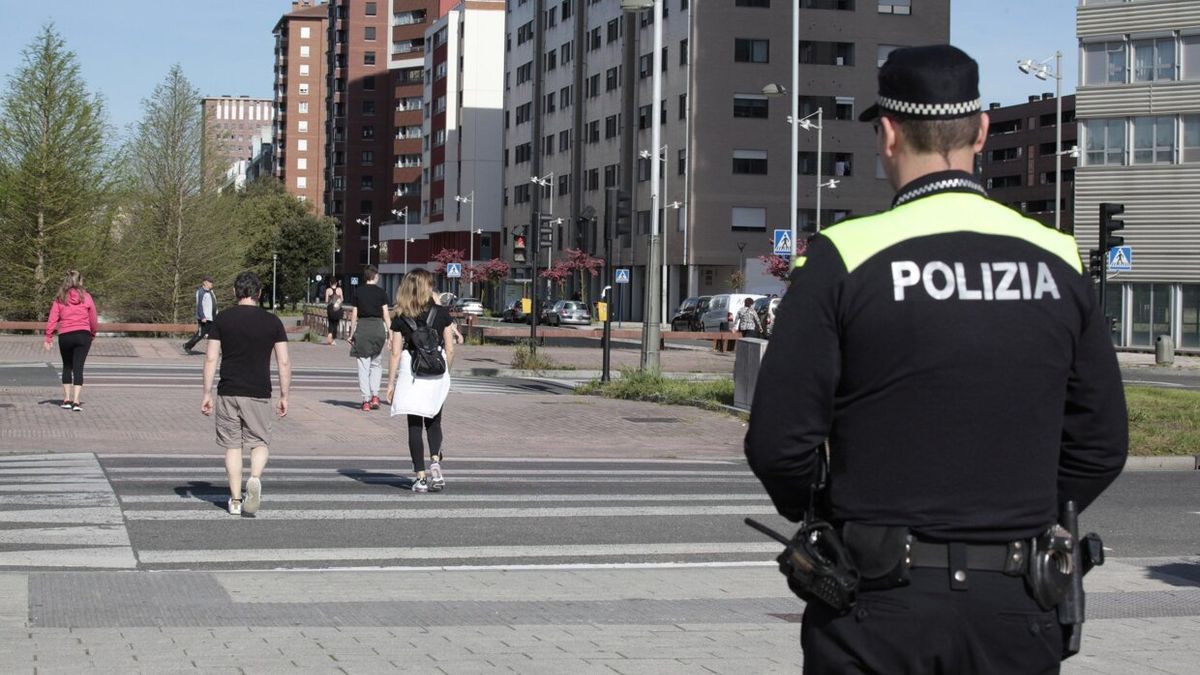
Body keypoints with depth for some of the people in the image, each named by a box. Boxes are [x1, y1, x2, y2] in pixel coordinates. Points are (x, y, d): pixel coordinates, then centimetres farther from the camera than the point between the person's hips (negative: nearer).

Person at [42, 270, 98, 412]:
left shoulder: (60, 299, 2)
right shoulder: (86, 297, 1)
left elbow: (52, 319, -2)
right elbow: (93, 319, 7)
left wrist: (48, 338, -1)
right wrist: (93, 334, 22)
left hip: (65, 336, 1)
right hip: (83, 335, -1)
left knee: (67, 367, 17)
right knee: (78, 367, -1)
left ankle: (67, 399, 17)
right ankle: (76, 401, -9)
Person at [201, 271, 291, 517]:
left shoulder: (222, 319, 1)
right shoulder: (272, 321, 1)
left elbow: (211, 359, -1)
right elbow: (284, 362, -1)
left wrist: (207, 394, 4)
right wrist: (284, 396, 7)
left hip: (228, 393, 1)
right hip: (258, 394, 0)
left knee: (232, 446, 9)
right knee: (260, 442, 11)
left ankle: (235, 500, 9)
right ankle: (255, 479, -18)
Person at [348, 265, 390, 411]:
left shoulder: (358, 292, 3)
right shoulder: (381, 292, 0)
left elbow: (354, 314, 3)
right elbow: (386, 314, -2)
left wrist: (351, 333, 9)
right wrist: (390, 333, 3)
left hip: (362, 327, 0)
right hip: (378, 327, 0)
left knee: (363, 366, 3)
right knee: (376, 364, 13)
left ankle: (366, 400, 1)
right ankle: (375, 395, 0)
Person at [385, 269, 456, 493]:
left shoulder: (400, 318, -3)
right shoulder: (442, 314, -2)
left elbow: (395, 353, -4)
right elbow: (450, 349, 0)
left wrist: (390, 383, 2)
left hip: (410, 373, -1)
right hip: (436, 374, 1)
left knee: (415, 426, 7)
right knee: (433, 422, 17)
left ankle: (420, 477, 6)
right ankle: (435, 460, -7)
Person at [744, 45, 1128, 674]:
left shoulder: (845, 256, -9)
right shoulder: (1057, 260, 3)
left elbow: (779, 440, -10)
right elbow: (1101, 445, 7)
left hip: (880, 605, -3)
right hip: (1016, 612, 3)